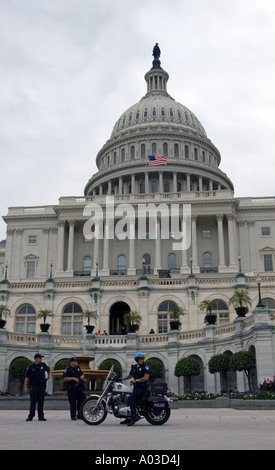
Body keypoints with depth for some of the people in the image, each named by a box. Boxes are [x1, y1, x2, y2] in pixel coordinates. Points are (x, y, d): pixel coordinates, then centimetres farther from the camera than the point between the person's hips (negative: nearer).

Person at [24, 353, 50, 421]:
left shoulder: (43, 365, 5)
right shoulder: (30, 367, -3)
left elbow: (48, 370, 27)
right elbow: (26, 377, -2)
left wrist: (48, 377, 22)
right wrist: (25, 387, -7)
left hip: (42, 386, 2)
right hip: (34, 386, -2)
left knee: (41, 402, 5)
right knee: (33, 402, -3)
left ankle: (41, 416, 10)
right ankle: (30, 416, 3)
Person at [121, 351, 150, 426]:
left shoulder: (145, 367, -6)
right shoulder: (134, 367, 16)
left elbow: (146, 377, -16)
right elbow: (130, 376, 30)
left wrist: (137, 380, -17)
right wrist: (121, 379, 23)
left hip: (142, 387, -8)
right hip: (136, 387, 8)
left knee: (131, 397, -27)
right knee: (131, 399, 9)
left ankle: (134, 416, -31)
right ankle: (129, 418, 21)